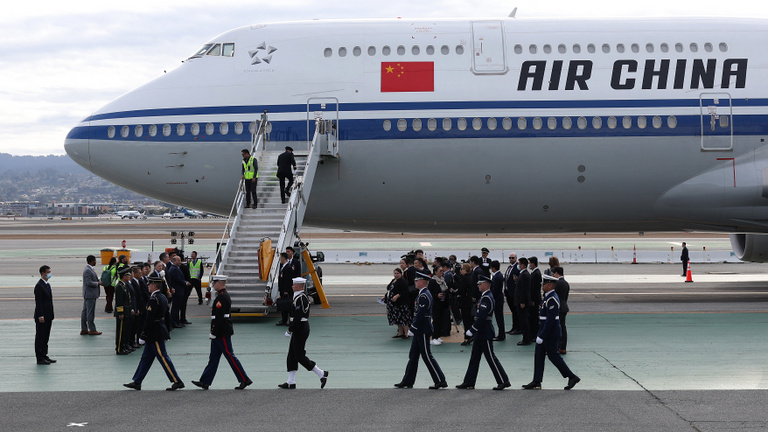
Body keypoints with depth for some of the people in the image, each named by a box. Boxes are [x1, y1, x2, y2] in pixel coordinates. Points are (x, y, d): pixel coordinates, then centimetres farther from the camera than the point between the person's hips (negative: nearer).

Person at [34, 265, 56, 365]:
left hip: (48, 316, 9)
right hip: (42, 317, -9)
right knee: (40, 337, -3)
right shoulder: (39, 286, -14)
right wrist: (41, 316, -22)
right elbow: (38, 302, -18)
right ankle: (40, 358, 0)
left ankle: (44, 356, 20)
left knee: (45, 337, 13)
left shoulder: (47, 284, 15)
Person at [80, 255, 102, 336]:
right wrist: (98, 283, -12)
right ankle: (92, 330, 0)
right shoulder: (87, 270, -19)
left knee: (85, 311, 12)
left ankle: (83, 329, 16)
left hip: (87, 294, 11)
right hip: (90, 294, -11)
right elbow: (89, 282, -23)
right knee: (90, 312, -4)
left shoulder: (90, 269, 13)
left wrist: (99, 281, 8)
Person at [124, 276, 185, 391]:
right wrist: (167, 331, 23)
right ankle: (136, 382, 19)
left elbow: (149, 319, -22)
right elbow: (167, 315, 17)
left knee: (163, 357, -5)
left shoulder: (153, 299, -19)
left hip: (154, 335, -10)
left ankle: (177, 382, -3)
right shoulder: (163, 298, 11)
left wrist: (143, 336, -18)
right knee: (146, 357, 13)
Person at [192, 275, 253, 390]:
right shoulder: (225, 295, 14)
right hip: (222, 333, 10)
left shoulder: (221, 298, -19)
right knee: (213, 357, 11)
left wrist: (213, 333, -19)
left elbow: (219, 317, -23)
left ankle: (245, 379, 0)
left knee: (230, 356, -5)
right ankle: (205, 382, 14)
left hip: (222, 333, -10)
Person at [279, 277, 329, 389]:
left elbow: (297, 317, -24)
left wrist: (289, 331, -19)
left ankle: (321, 374, -1)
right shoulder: (304, 296, 13)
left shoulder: (300, 298, -19)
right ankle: (291, 382, 12)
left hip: (300, 329, -11)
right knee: (292, 355, 10)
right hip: (301, 328, 11)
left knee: (300, 356, -5)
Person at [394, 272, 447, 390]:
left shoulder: (424, 296, -19)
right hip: (420, 330, 11)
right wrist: (413, 328, 18)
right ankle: (407, 381, 17)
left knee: (427, 356, -5)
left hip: (422, 331, -11)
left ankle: (441, 381, 0)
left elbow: (420, 315, -23)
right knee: (413, 355, 12)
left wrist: (412, 329, -18)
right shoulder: (424, 294, 13)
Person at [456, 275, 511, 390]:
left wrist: (472, 330, -20)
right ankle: (469, 382, 15)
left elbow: (482, 317, -25)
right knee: (474, 358, 11)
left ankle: (503, 381, 2)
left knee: (491, 358, -5)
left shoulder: (487, 298, -19)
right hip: (481, 333, 11)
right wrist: (473, 330, 18)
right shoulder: (485, 296, 14)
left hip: (485, 333, -11)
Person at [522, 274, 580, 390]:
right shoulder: (548, 297, 11)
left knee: (553, 356, -1)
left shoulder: (552, 299, -21)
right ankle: (536, 382, 13)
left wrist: (541, 336, -25)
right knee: (538, 355, 10)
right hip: (545, 331, 10)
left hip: (550, 333, -10)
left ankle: (572, 377, 8)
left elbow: (550, 320, -25)